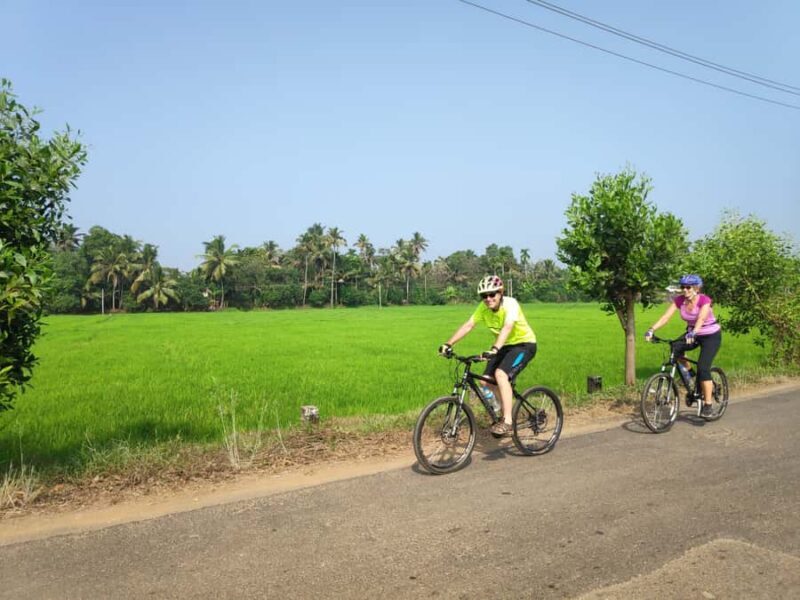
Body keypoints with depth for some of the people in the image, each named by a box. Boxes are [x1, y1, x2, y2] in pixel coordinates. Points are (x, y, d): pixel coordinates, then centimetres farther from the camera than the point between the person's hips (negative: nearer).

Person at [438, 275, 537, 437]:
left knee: (501, 374, -28)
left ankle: (507, 421, -24)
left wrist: (494, 349, -57)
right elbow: (468, 325, -13)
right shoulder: (484, 307, -9)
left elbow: (507, 327, -42)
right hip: (505, 345, 7)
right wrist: (448, 344, -22)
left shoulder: (510, 304, -27)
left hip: (524, 344, -7)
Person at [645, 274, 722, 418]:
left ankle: (708, 405, -8)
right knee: (676, 350, -23)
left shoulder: (704, 300, -24)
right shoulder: (679, 300, -11)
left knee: (703, 368, -18)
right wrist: (652, 329, -36)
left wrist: (693, 333, -59)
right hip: (692, 334, 5)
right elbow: (665, 317, -21)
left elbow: (701, 318, -40)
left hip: (711, 335, -5)